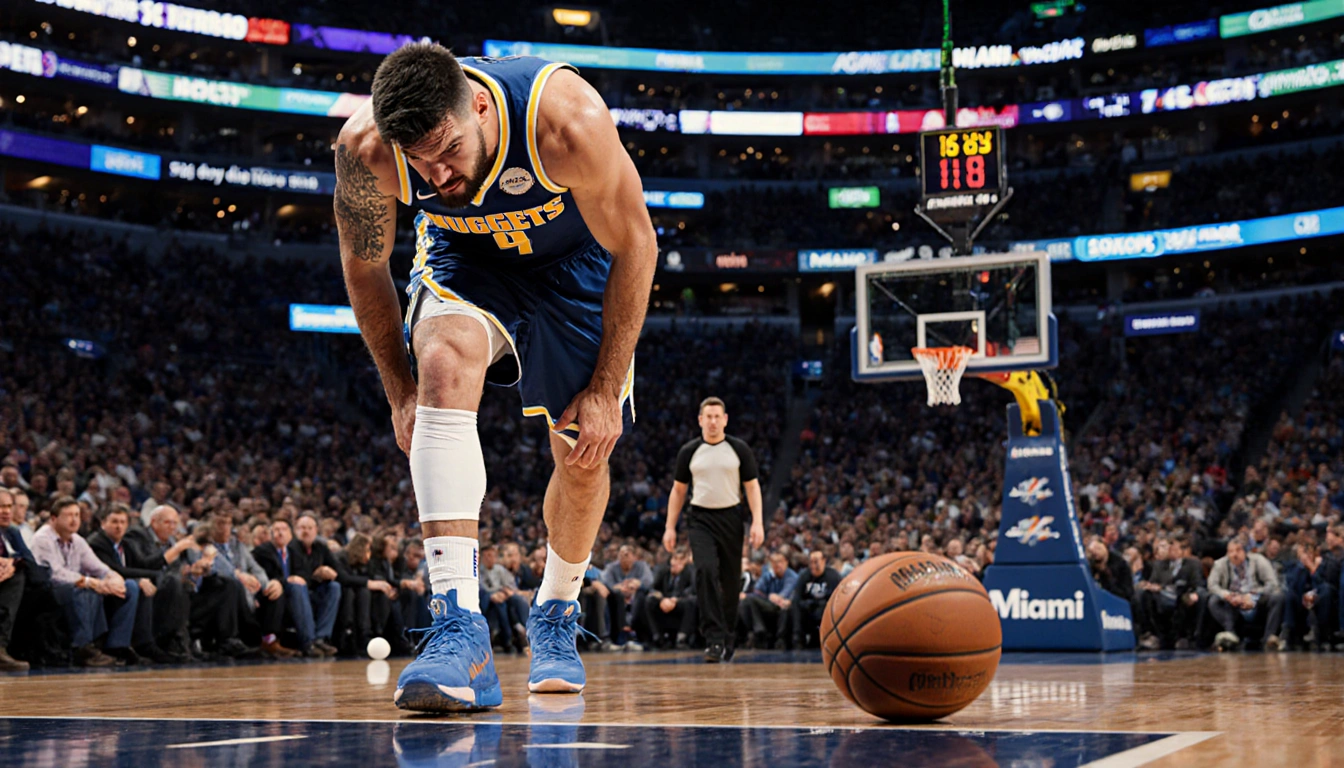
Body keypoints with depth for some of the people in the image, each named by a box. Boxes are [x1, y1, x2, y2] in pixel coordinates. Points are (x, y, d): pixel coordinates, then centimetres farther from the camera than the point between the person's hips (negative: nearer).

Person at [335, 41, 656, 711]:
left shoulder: (568, 121, -39)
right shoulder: (366, 150, -31)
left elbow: (635, 245, -24)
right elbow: (363, 264, -10)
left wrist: (606, 389, -20)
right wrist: (400, 392, -7)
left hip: (575, 262, 0)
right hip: (463, 259, 0)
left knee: (585, 457, 1)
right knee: (445, 361, -32)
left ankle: (554, 619, 32)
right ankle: (460, 632, -38)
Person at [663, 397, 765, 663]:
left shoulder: (739, 449, 2)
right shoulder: (689, 452, 4)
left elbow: (752, 487, 3)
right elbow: (678, 491, 11)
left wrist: (757, 522, -8)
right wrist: (670, 527, 5)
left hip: (730, 518, 1)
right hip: (700, 519, -1)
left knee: (730, 580, 6)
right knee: (705, 571, -20)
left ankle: (728, 638, 23)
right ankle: (714, 639, -23)